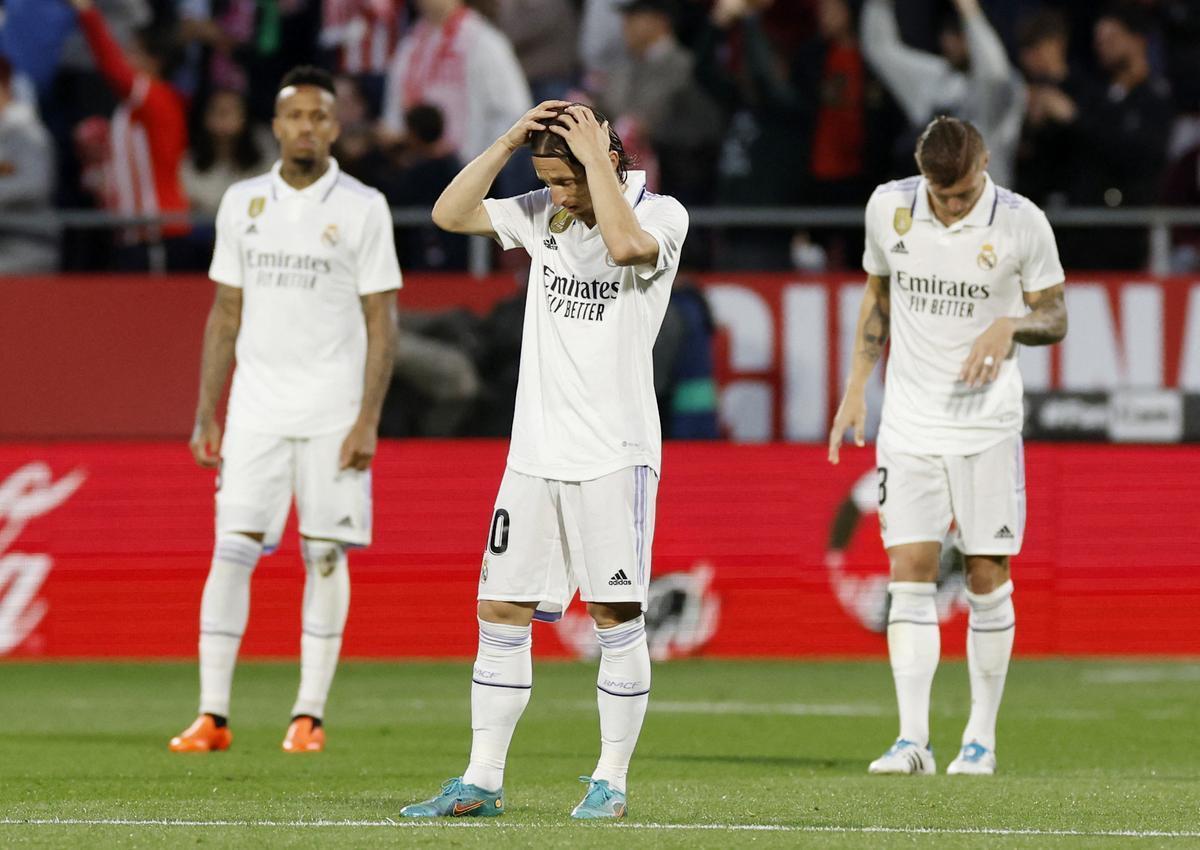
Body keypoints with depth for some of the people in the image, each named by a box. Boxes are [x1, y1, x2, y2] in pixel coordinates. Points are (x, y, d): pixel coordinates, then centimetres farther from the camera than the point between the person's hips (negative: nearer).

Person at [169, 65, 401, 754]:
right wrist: (206, 415, 8)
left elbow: (382, 322, -2)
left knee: (326, 557, 0)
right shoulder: (243, 203, 9)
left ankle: (310, 715, 6)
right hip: (256, 408, 2)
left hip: (332, 413, -2)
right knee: (231, 550, -6)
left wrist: (367, 421, -10)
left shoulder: (362, 208, -1)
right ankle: (213, 717, -7)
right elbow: (227, 313, 13)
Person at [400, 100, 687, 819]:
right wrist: (510, 142, -2)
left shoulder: (662, 214, -6)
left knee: (617, 613, -4)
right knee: (502, 609, 4)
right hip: (536, 452, 5)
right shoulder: (543, 215, 10)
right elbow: (451, 214, 5)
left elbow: (626, 243, -28)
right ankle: (482, 781, 9)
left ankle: (611, 780, 6)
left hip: (616, 451, -5)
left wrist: (597, 162, -18)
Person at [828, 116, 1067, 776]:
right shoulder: (888, 207, -1)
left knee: (987, 576, 0)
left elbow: (1055, 317, 1)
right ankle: (912, 740, -11)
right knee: (909, 573, -7)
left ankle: (981, 738, 12)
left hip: (987, 424, -2)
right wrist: (856, 389, 13)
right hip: (908, 420, 2)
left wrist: (1010, 326, -21)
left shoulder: (1021, 222, -9)